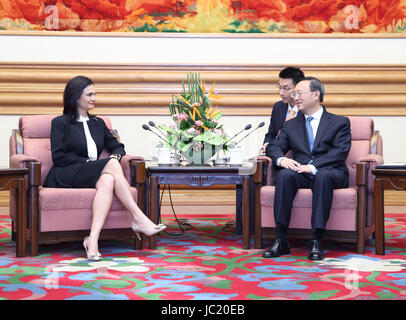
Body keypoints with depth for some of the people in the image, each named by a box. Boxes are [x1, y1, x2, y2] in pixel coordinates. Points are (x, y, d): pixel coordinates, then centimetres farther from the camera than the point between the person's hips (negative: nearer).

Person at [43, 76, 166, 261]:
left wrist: (116, 156, 0)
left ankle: (93, 240, -47)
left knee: (108, 180, -35)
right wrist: (87, 162, -11)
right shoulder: (60, 123, 10)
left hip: (93, 175, 5)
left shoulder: (98, 123, 26)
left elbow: (117, 147, 24)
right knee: (111, 165, -30)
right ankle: (138, 219, -34)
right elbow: (58, 157, -1)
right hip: (65, 176, -5)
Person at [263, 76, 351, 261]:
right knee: (285, 174, -31)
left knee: (323, 176, -39)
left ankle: (316, 242, -39)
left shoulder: (339, 122, 9)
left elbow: (340, 152, -6)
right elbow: (275, 147, 15)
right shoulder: (291, 125, 23)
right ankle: (281, 241, -34)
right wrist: (282, 159, -12)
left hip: (329, 172, -3)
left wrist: (313, 166, -21)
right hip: (301, 175, 3)